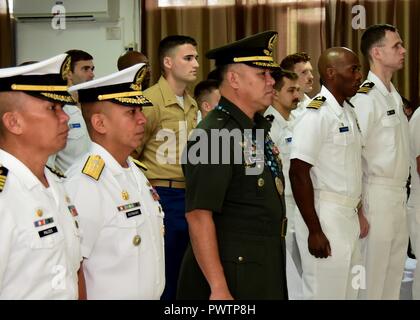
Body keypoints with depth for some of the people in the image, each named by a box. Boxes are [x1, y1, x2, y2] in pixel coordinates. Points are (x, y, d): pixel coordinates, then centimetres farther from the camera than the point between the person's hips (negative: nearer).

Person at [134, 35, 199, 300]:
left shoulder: (191, 104, 13)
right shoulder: (151, 100, -12)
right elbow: (130, 154, -11)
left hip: (189, 196, 7)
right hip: (162, 196, -7)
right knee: (162, 275, 1)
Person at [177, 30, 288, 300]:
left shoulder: (259, 127, 10)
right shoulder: (215, 135, -18)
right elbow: (198, 216, -23)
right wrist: (218, 288, -25)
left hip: (268, 268, 9)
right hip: (233, 275, -9)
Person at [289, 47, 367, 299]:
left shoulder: (349, 112, 12)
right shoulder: (317, 114, -14)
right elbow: (299, 173, -18)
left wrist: (359, 213, 14)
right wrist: (314, 230, -19)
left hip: (349, 217, 8)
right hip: (325, 216, -8)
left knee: (350, 291, 14)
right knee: (326, 293, 0)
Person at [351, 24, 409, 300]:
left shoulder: (394, 96, 13)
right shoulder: (365, 97, -15)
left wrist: (402, 193, 15)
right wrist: (359, 210, -17)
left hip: (399, 194, 8)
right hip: (377, 194, -8)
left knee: (395, 270, 15)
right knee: (373, 272, 1)